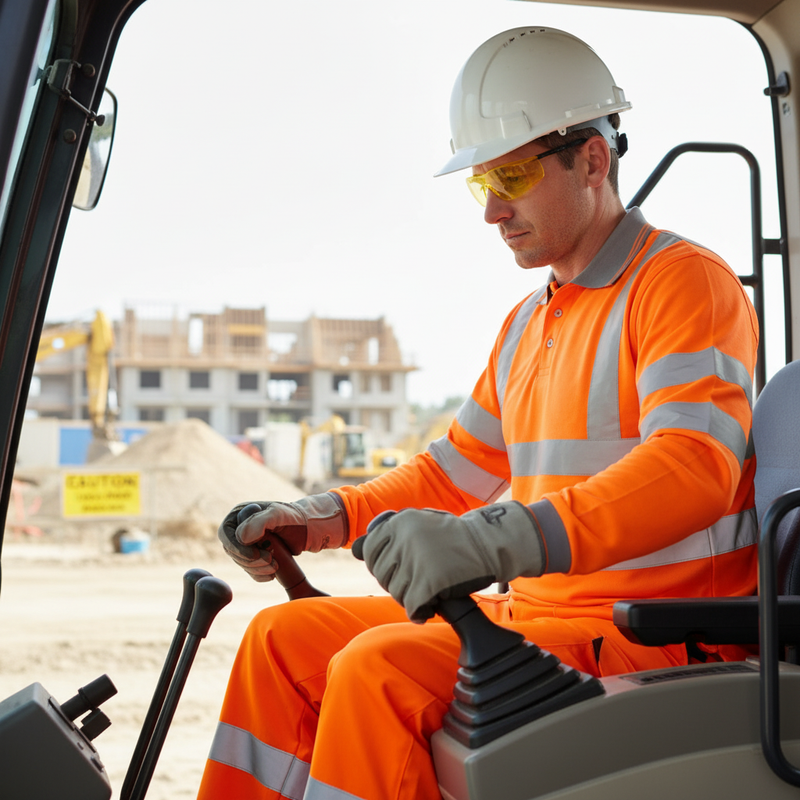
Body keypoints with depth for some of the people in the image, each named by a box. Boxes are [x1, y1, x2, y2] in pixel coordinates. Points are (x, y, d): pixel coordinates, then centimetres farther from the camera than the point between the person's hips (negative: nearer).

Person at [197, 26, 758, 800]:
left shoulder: (684, 282, -10)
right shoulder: (527, 323, 19)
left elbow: (695, 466, -26)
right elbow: (460, 468, 25)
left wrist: (496, 541, -39)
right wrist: (329, 517, 10)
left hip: (646, 633, -9)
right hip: (534, 612, 9)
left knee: (379, 669, -27)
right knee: (283, 639, 5)